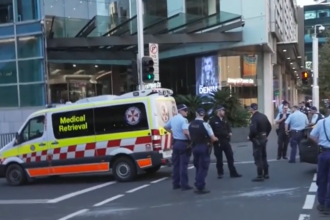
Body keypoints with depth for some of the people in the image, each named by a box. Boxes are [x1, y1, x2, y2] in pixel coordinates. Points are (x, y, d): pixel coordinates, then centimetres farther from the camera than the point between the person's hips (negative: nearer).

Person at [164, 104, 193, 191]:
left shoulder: (172, 119, 10)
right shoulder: (183, 119, -16)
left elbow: (165, 127, 25)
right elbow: (185, 132, -29)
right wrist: (191, 139, -15)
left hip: (175, 142, 8)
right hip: (183, 143, -8)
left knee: (176, 164, 12)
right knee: (183, 164, -4)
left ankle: (176, 184, 18)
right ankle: (184, 185, -1)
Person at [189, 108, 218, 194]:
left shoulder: (191, 124, 5)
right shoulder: (205, 124, -15)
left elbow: (191, 136, 10)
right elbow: (213, 138, -12)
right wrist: (215, 139, 10)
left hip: (195, 147, 6)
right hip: (204, 147, -6)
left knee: (198, 167, 18)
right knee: (203, 168, 1)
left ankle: (198, 186, 22)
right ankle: (200, 188, 3)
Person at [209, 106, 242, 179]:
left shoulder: (224, 119, 10)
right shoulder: (213, 120, -9)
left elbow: (228, 127, 17)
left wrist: (230, 132, -2)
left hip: (226, 141, 5)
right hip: (217, 142, -5)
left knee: (230, 157, 4)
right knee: (219, 158, 5)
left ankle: (233, 173, 10)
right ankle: (220, 173, 16)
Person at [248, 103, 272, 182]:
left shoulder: (254, 117, -19)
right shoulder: (263, 116, 8)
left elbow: (253, 130, -27)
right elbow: (269, 127, 13)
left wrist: (250, 137, -10)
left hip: (257, 140, -9)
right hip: (264, 139, 9)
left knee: (258, 158, -2)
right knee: (264, 157, 17)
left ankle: (260, 176, 0)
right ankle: (266, 174, 24)